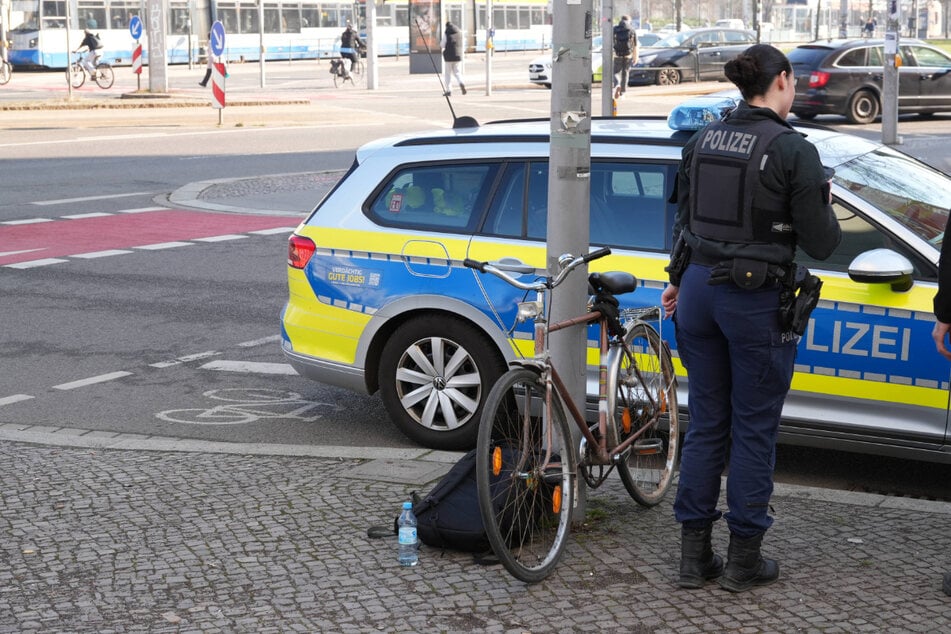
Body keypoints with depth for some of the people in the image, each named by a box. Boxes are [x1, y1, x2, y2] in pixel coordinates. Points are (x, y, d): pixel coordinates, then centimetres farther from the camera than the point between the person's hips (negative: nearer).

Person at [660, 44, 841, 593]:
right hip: (757, 300, -6)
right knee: (754, 430, 6)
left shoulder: (703, 140, 5)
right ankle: (743, 559, 14)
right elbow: (821, 244, -11)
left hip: (699, 291, 6)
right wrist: (826, 205, 10)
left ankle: (695, 554, 18)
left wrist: (678, 280, 26)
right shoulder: (794, 150, -13)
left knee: (705, 425, 13)